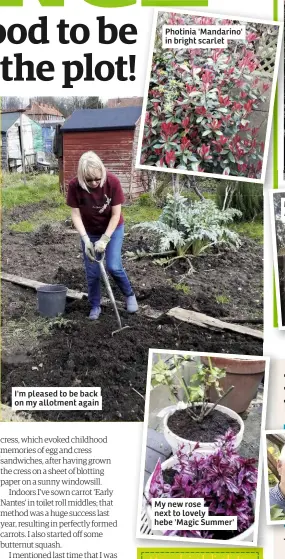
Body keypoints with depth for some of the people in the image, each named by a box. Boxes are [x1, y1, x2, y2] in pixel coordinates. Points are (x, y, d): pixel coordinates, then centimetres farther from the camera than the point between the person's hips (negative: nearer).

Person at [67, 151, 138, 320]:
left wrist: (105, 239, -25)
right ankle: (95, 306, 22)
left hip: (113, 229, -1)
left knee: (113, 267, -10)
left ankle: (129, 294, 17)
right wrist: (86, 239, -27)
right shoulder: (75, 186, -25)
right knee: (92, 272, 2)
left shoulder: (112, 181, -28)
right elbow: (76, 215, -17)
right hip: (90, 232, 2)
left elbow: (116, 214, -21)